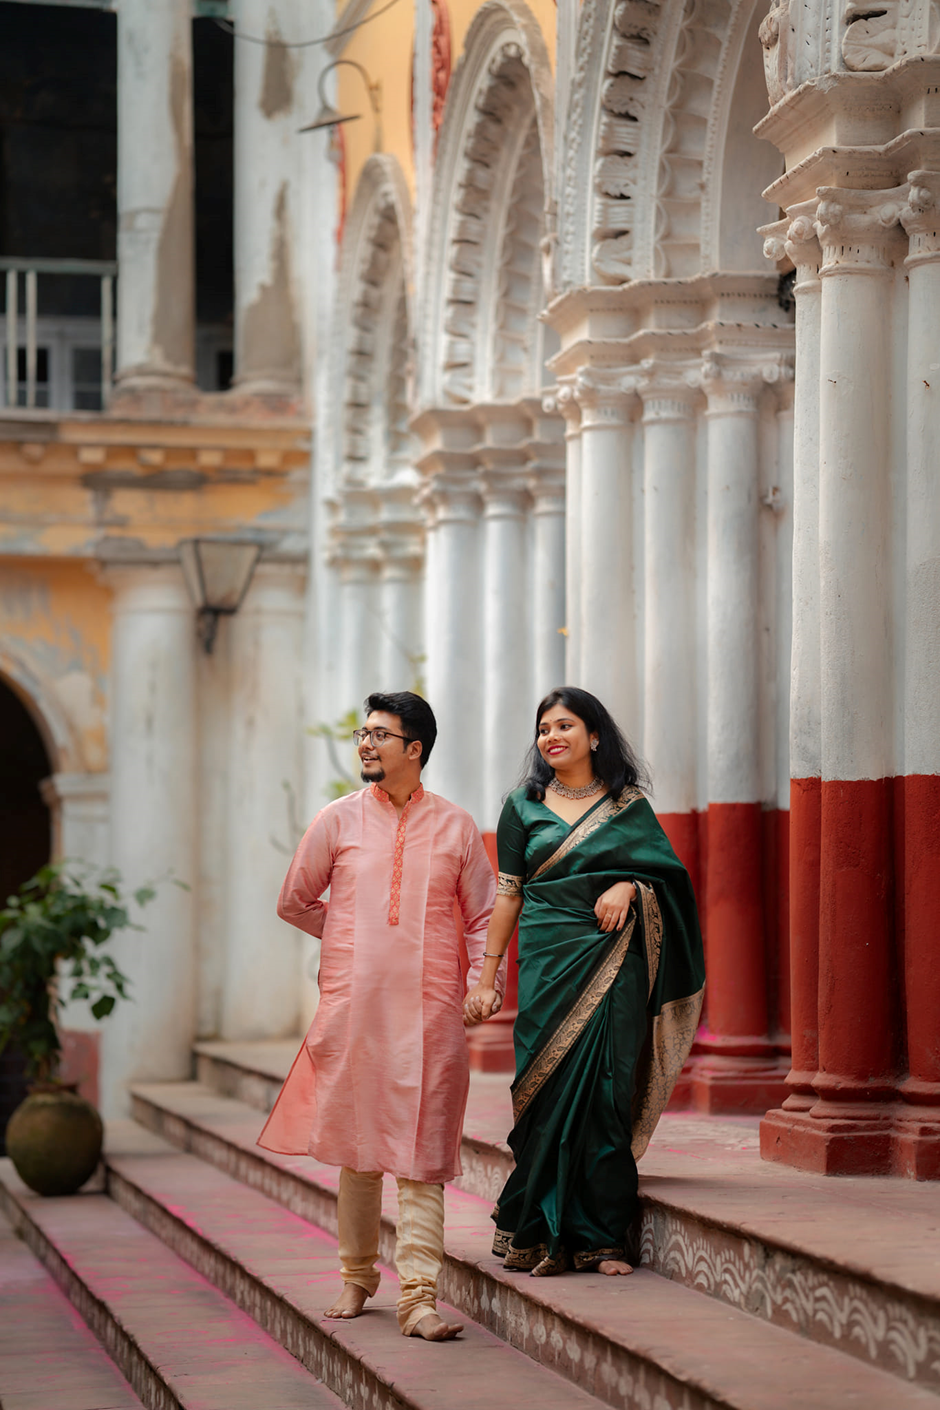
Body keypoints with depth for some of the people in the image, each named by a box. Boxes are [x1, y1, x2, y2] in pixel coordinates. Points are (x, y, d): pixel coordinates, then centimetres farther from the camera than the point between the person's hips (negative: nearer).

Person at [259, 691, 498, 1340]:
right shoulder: (338, 820, 7)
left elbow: (482, 914, 12)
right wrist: (354, 935, 13)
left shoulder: (455, 826, 7)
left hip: (431, 1008, -1)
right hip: (354, 1003, 1)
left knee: (423, 1153, -5)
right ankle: (357, 1277, 21)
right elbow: (294, 902, 16)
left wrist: (484, 980, -1)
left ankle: (420, 1295, -8)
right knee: (358, 1146, 7)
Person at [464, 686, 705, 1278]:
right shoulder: (524, 806, 9)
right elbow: (508, 894, 9)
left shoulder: (629, 806, 9)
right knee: (552, 1090, -5)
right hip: (548, 960, 0)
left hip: (614, 962, 0)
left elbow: (670, 874, 11)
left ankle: (600, 1237, 1)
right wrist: (487, 977, 5)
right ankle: (540, 1235, 3)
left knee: (605, 1092, -5)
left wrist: (629, 886, -10)